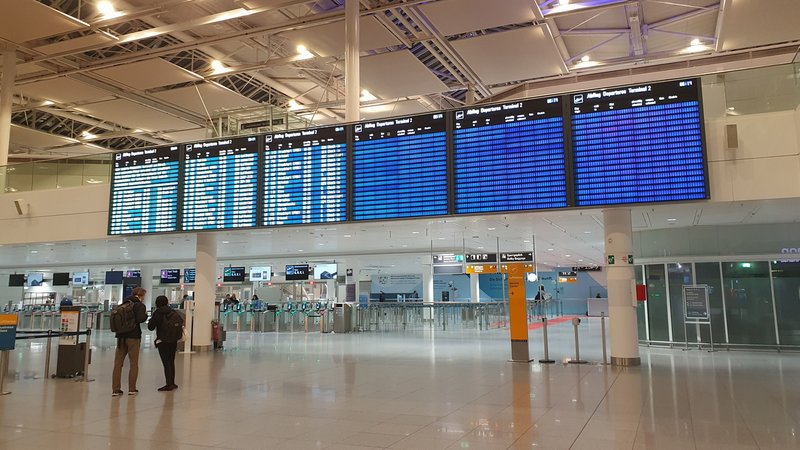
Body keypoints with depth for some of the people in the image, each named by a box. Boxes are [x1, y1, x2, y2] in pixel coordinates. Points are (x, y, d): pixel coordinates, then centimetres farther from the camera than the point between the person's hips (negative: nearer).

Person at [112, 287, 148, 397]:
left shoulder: (123, 304, 11)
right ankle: (132, 389, 11)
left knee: (118, 364, 8)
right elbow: (140, 319, -21)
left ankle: (115, 389, 8)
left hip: (121, 336, 5)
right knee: (134, 364, 7)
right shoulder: (140, 305, -8)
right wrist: (146, 315, -2)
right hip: (133, 337, -5)